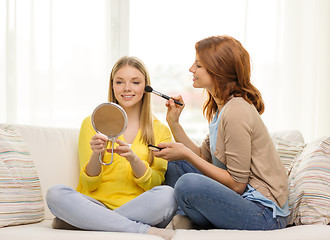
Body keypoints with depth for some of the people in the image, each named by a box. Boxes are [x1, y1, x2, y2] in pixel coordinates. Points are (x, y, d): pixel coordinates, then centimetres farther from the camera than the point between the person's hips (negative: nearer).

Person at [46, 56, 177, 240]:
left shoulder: (161, 131, 12)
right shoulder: (92, 123, 9)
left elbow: (155, 184, 0)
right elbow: (89, 185, 2)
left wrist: (132, 158, -20)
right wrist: (96, 155, -20)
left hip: (139, 210, 0)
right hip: (97, 206, 1)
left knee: (167, 194, -32)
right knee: (55, 194, -29)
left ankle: (75, 223, -24)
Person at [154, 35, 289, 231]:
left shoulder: (236, 112, -21)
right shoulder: (220, 108, 10)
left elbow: (237, 184, -20)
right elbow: (203, 158, 9)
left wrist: (186, 155, -18)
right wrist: (174, 123, 4)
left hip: (265, 214, -10)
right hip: (242, 198, 10)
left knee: (188, 184, -30)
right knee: (173, 165, 13)